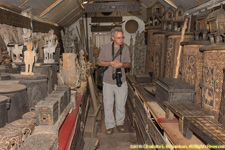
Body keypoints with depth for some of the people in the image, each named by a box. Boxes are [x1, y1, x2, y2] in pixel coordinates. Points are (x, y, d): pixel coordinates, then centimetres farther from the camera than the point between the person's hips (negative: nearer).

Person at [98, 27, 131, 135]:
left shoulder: (125, 48, 2)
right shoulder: (105, 48, -3)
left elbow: (128, 64, 7)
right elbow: (100, 62, 1)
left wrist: (122, 64, -16)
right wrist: (110, 63, -17)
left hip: (121, 82, 1)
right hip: (108, 82, -1)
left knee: (121, 104, 11)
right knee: (108, 105, 5)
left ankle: (120, 123, 32)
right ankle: (110, 126, 22)